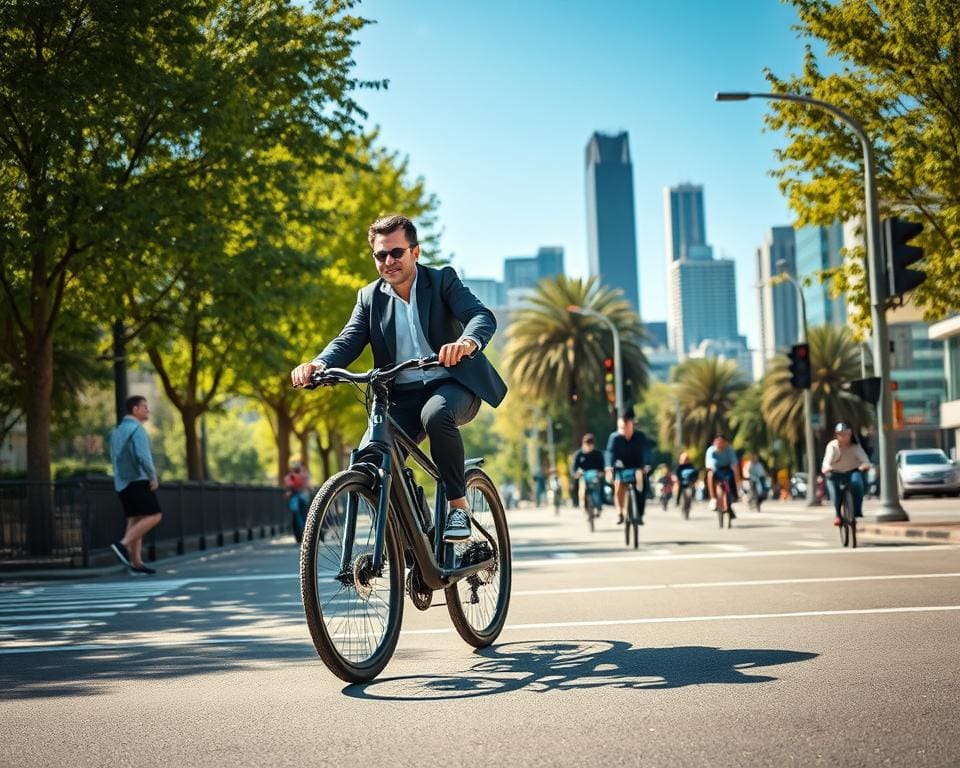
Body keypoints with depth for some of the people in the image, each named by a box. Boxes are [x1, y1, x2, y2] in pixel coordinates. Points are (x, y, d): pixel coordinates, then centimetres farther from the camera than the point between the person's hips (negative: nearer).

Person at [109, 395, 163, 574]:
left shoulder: (117, 430, 17)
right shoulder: (137, 429, -12)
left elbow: (114, 458, 22)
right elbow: (143, 456, -23)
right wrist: (153, 477, -13)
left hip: (121, 482, 9)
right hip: (137, 481, -9)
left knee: (135, 519, 6)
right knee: (154, 516, -7)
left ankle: (136, 563, 1)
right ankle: (123, 545, -18)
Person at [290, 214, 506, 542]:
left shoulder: (443, 280, -1)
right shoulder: (369, 297, 8)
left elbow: (483, 316, -16)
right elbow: (348, 340, -4)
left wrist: (467, 342, -42)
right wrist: (318, 364, -28)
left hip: (451, 385, -3)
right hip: (402, 395, 3)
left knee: (436, 415, -37)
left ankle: (458, 504, -17)